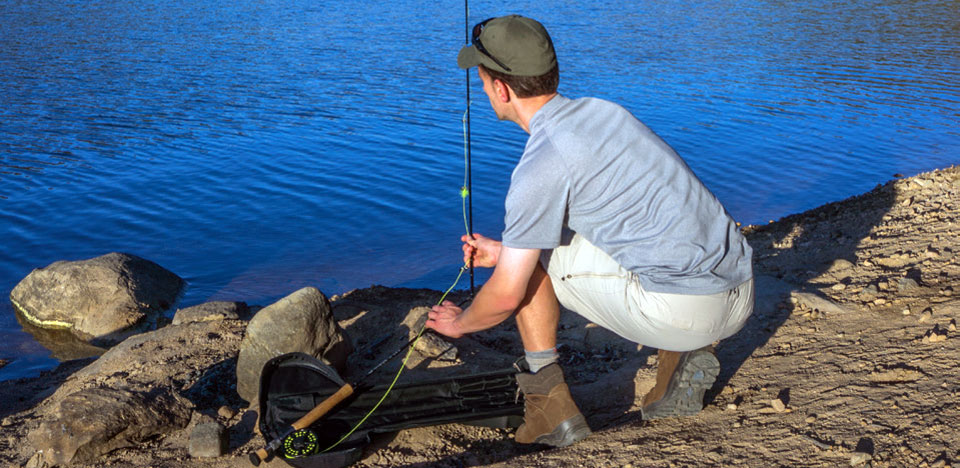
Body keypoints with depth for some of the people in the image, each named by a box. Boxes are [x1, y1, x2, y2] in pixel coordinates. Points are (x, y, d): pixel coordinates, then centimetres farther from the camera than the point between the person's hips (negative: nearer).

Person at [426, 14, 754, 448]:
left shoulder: (540, 165, -13)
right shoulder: (601, 110, 13)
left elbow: (506, 296, -7)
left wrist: (459, 323, 17)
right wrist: (504, 251, 33)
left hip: (684, 310, -8)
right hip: (741, 296, 8)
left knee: (533, 256, 6)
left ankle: (552, 409, 10)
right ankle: (682, 357, 13)